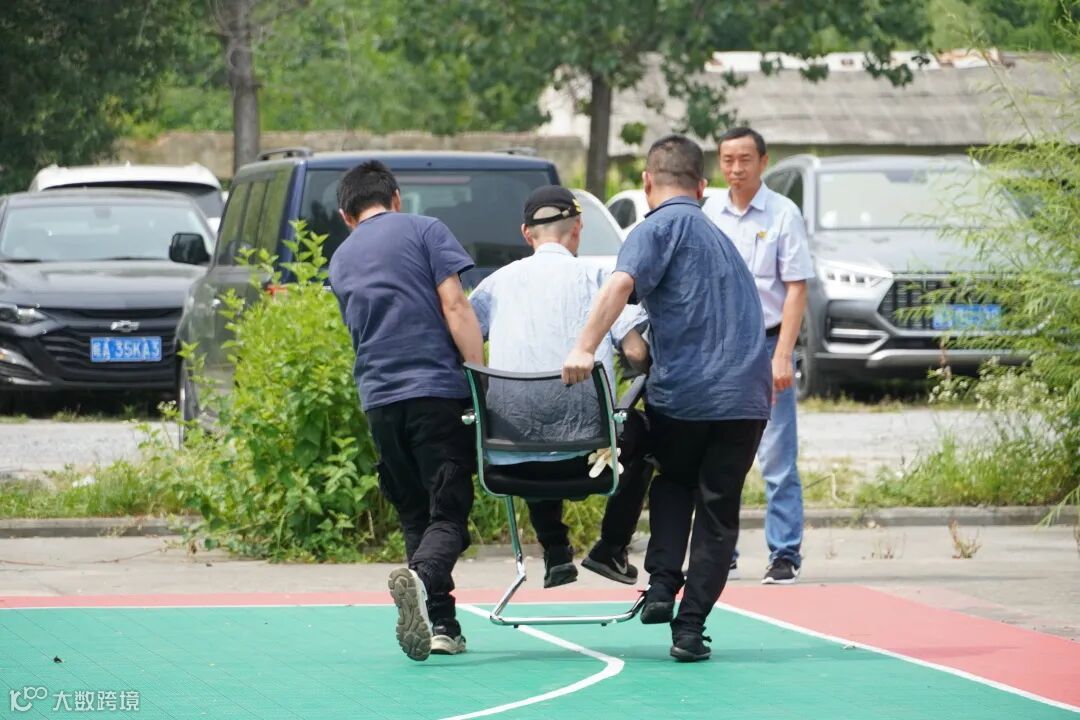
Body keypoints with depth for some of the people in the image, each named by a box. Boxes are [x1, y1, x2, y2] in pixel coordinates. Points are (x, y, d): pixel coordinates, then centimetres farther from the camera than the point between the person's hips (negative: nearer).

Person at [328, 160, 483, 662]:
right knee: (448, 515, -5)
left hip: (378, 400, 4)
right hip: (437, 391, -4)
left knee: (416, 516, 15)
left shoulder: (340, 261, 20)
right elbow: (454, 307, -7)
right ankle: (420, 578, -35)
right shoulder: (423, 231, 4)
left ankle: (441, 625, 6)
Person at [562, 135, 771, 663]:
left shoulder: (661, 227, -1)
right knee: (718, 511, 9)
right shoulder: (715, 234, 23)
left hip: (681, 392, -4)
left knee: (673, 484, 22)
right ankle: (690, 627, 2)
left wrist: (585, 347, -30)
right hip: (747, 395, 4)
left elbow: (621, 283, -21)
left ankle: (662, 584, 6)